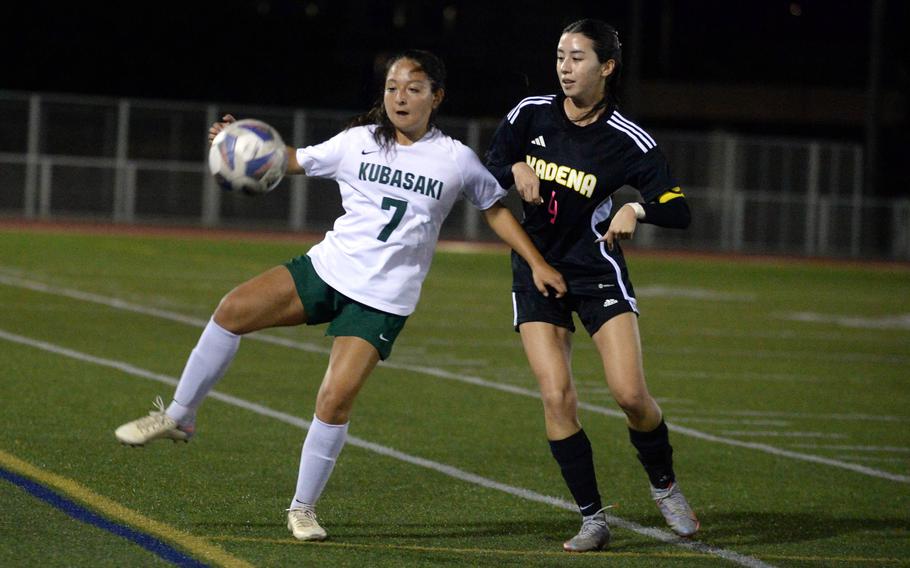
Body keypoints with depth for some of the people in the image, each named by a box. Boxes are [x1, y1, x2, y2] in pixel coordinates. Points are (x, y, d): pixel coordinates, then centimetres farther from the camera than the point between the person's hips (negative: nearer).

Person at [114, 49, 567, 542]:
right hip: (328, 266, 2)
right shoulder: (358, 143, 3)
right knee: (234, 309, -18)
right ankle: (179, 417, -1)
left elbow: (496, 209, 13)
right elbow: (295, 160, 13)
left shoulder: (456, 160, 0)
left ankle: (303, 507, 2)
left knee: (335, 399, -16)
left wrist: (537, 264, 8)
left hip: (382, 299, -2)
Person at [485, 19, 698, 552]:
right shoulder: (531, 113, -2)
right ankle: (593, 519, -1)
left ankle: (665, 486, 15)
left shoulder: (628, 140, -11)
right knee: (557, 396, -10)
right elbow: (490, 168, 11)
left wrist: (636, 210, -32)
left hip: (597, 270, -2)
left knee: (630, 392, -14)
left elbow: (679, 210, -12)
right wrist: (517, 170, -12)